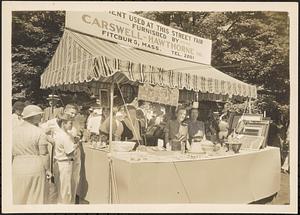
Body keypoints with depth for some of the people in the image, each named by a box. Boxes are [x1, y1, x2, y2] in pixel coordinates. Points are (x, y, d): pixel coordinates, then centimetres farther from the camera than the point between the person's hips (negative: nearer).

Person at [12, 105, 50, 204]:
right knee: (36, 197, 10)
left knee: (19, 198, 16)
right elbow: (44, 154, -9)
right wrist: (47, 169, 3)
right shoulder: (39, 132, -12)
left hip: (17, 170, 4)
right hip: (36, 169, -4)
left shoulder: (13, 131, 1)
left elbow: (11, 153, 6)